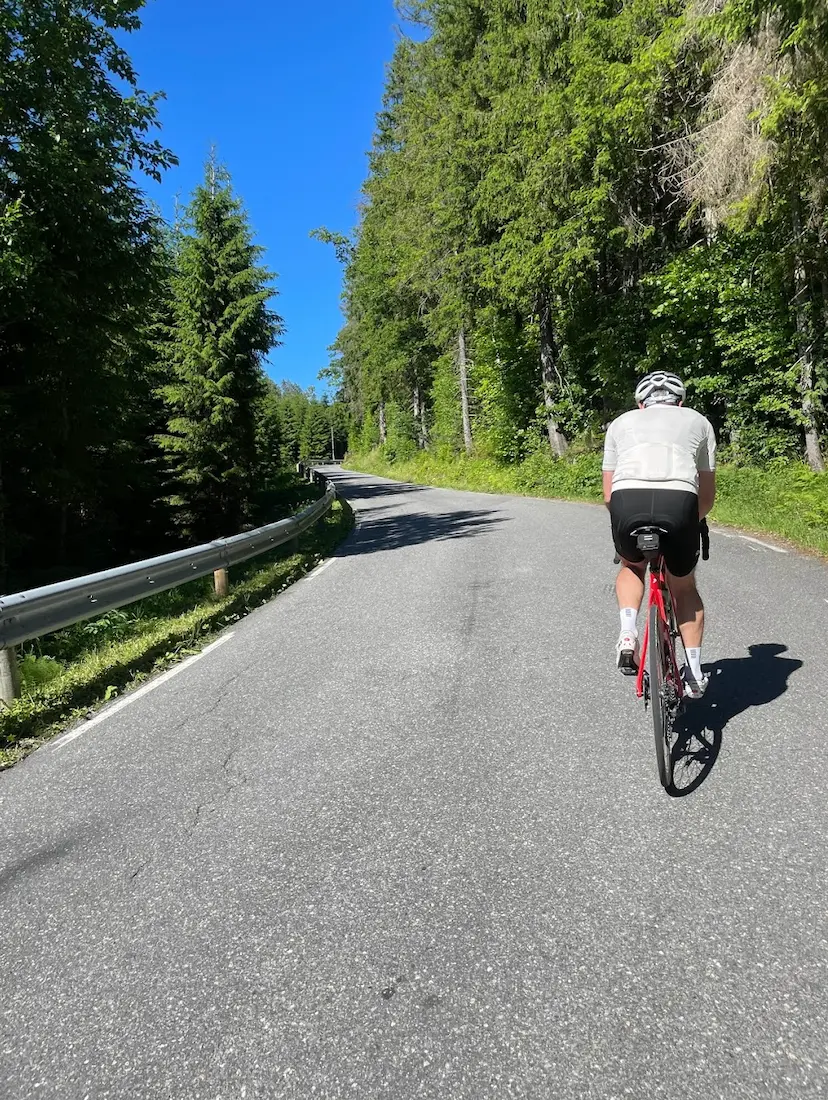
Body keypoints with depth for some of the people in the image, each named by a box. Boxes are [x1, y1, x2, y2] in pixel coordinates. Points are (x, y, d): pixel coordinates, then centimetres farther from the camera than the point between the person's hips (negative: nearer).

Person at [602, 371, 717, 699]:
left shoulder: (621, 422, 30)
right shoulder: (698, 421, 30)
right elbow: (707, 496, 29)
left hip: (626, 500, 0)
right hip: (678, 501, 0)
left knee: (632, 567, 32)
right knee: (684, 587, 25)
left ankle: (628, 634, 11)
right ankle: (694, 675, 26)